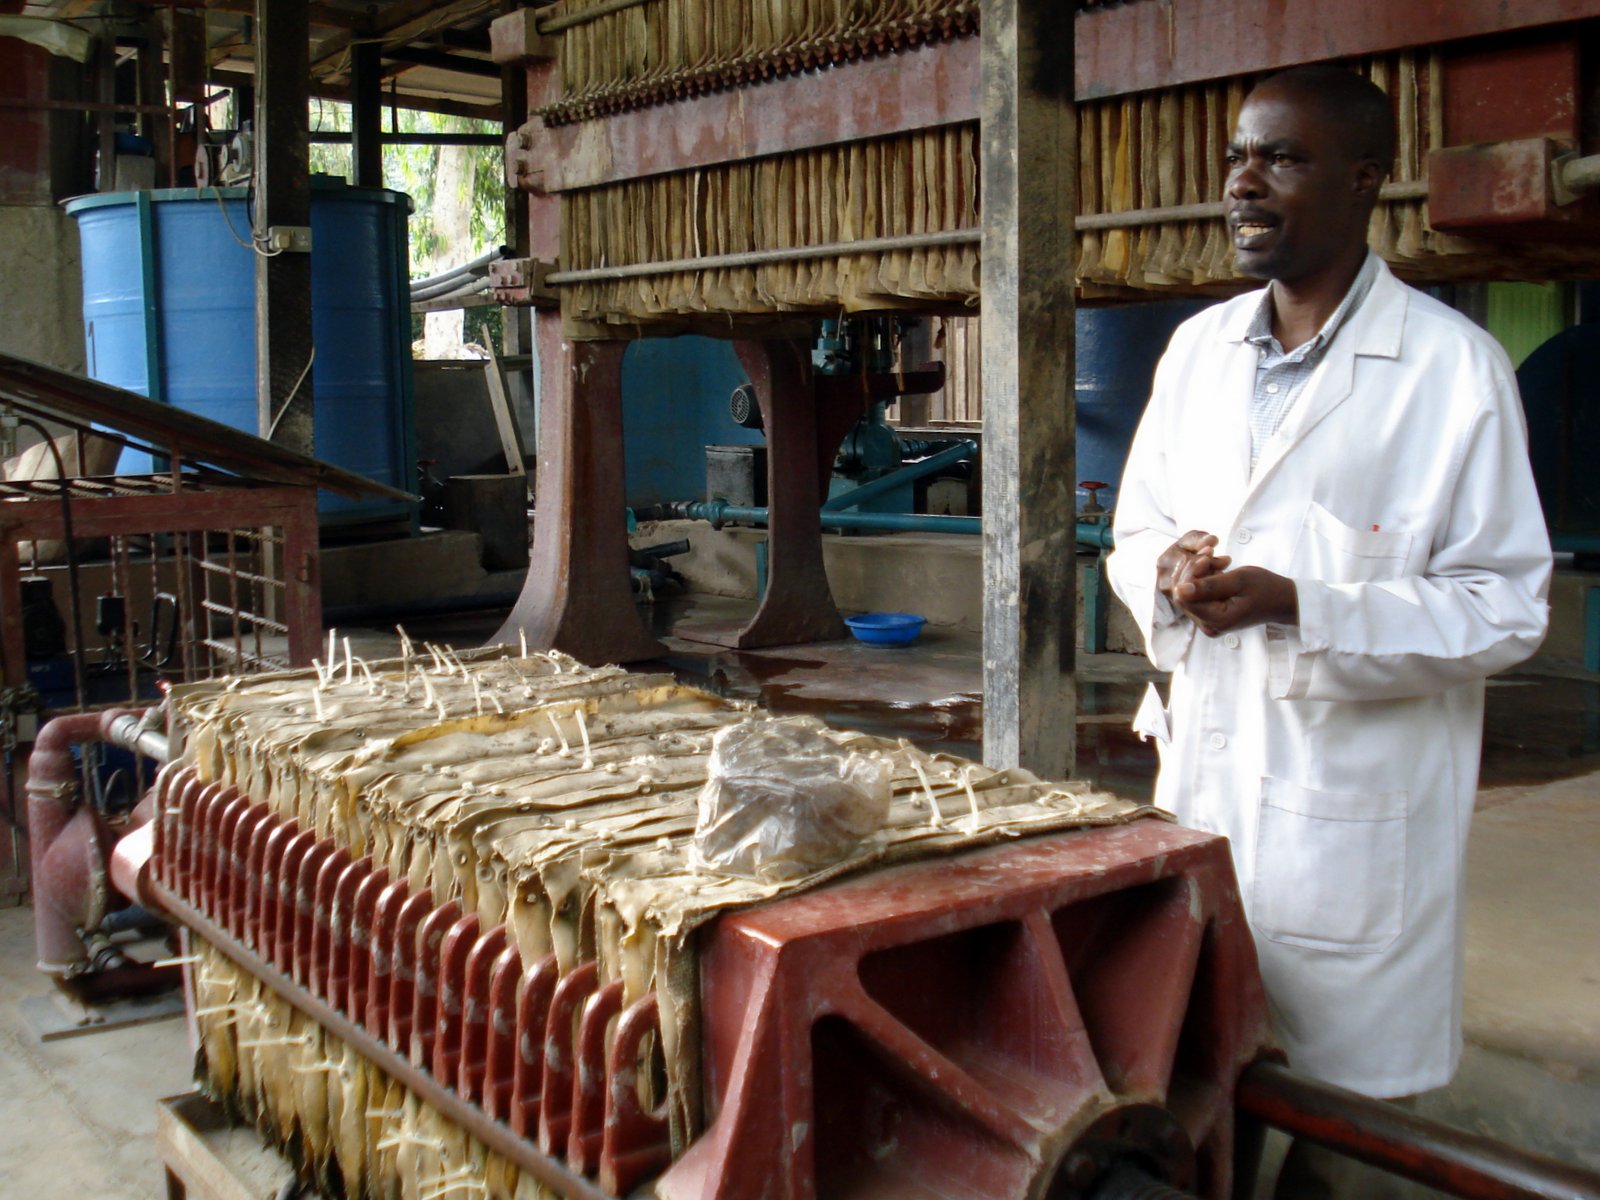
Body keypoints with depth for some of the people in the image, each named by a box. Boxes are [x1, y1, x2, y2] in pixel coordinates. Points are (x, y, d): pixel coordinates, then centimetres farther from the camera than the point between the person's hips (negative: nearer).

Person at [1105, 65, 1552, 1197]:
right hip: (1204, 775, 5)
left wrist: (1300, 605, -22)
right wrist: (1167, 566, -9)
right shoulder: (1198, 349, 9)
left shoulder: (1453, 368, -9)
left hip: (1358, 807, -5)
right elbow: (1135, 534, 16)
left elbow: (1505, 607, -9)